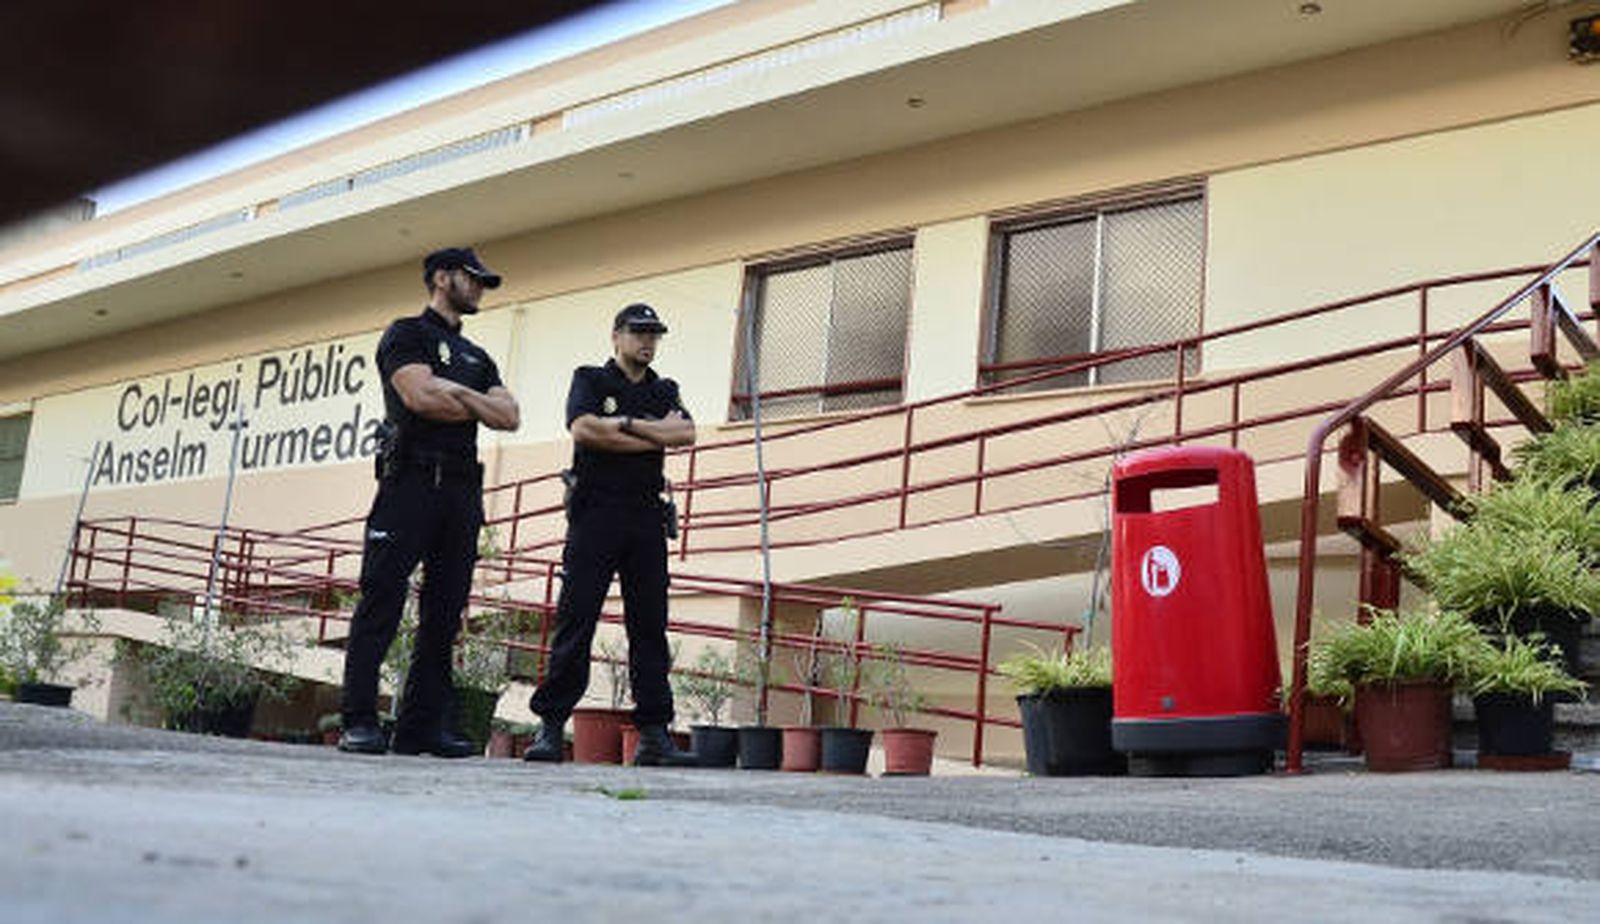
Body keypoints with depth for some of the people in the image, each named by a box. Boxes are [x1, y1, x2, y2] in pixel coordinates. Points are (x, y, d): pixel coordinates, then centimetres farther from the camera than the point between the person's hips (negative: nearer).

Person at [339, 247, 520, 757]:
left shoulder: (477, 358, 26)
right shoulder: (407, 335, 5)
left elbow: (508, 416, 12)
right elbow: (421, 397, -11)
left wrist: (456, 393, -3)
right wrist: (477, 407, 5)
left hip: (462, 489, 7)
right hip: (411, 480, -7)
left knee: (445, 610, 3)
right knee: (382, 600, -11)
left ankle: (422, 725, 5)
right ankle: (359, 723, -12)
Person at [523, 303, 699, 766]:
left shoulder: (664, 392, 20)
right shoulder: (590, 380, 9)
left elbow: (686, 432, 0)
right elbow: (583, 429, -10)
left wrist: (626, 423, -6)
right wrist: (654, 436, -5)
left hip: (647, 518, 4)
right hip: (595, 514, -4)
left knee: (650, 626, 1)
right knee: (575, 621, -5)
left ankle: (654, 735, 1)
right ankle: (550, 728, -2)